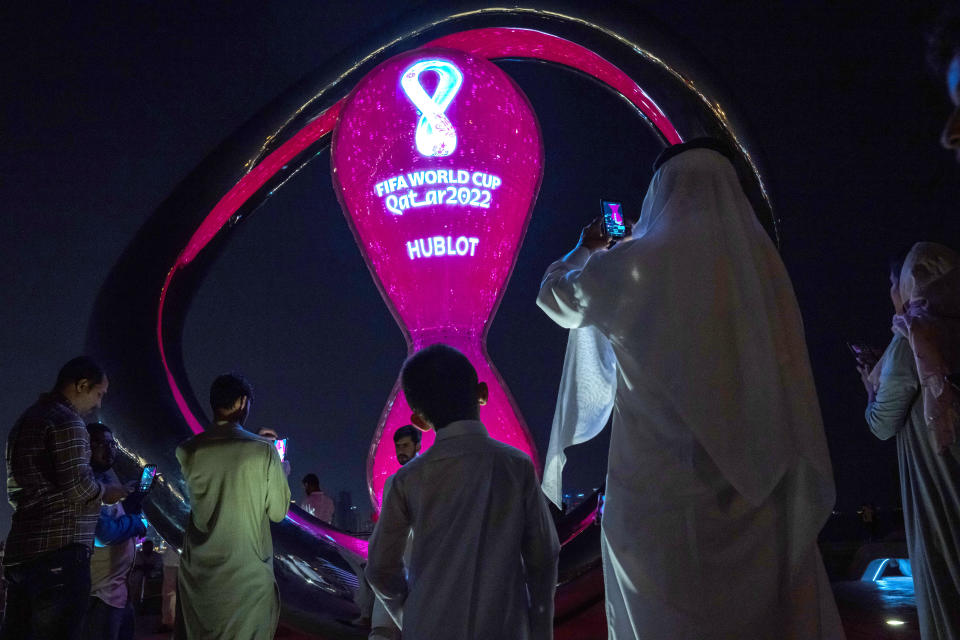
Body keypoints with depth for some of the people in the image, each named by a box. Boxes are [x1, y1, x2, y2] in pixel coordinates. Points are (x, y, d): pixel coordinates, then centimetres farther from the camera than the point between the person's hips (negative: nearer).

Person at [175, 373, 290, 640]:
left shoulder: (188, 451, -3)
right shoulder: (264, 451, -11)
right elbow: (278, 512, -5)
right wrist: (281, 471, 13)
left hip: (200, 571, 3)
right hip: (249, 571, -3)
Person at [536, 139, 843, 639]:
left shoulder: (630, 265, -7)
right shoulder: (760, 258, 0)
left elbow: (554, 294, 12)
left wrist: (585, 250, 28)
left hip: (662, 485, -3)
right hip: (754, 489, 3)